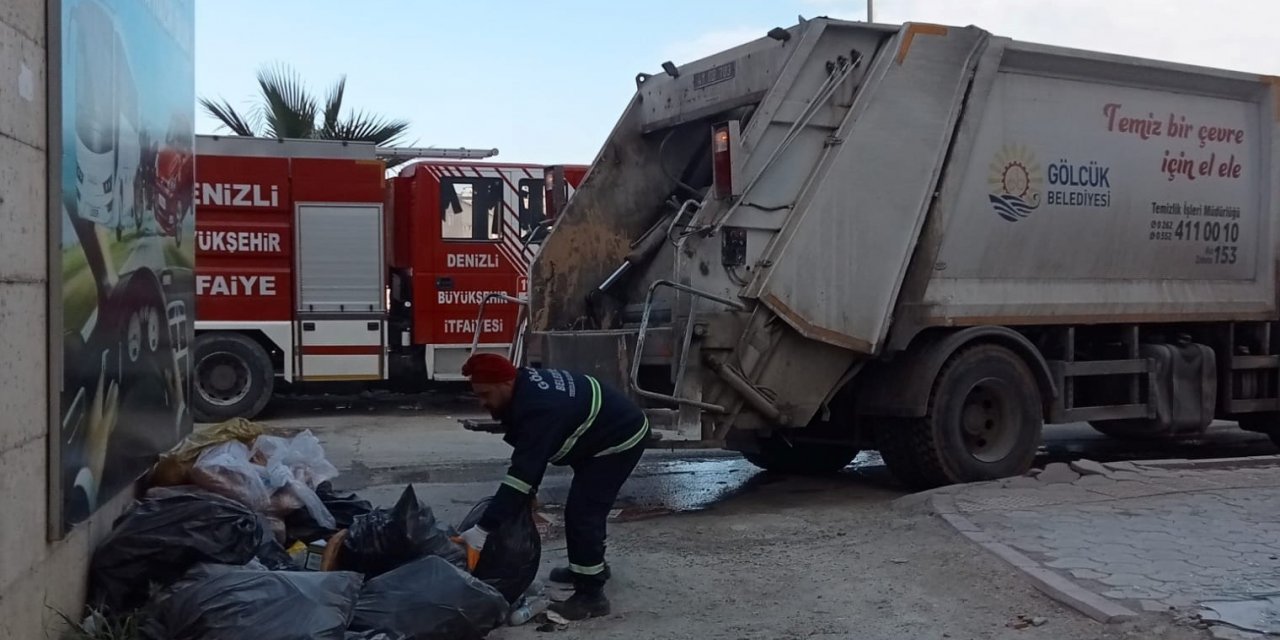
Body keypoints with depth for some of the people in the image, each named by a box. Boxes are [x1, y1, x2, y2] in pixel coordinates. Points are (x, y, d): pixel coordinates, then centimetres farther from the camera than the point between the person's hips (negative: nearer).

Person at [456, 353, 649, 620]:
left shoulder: (538, 409, -35)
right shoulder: (525, 385, -5)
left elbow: (522, 474, -39)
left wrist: (482, 528, -39)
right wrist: (528, 494, 1)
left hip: (620, 440, -10)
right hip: (606, 434, 11)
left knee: (582, 513, -13)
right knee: (585, 507, 23)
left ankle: (591, 595, -5)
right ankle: (592, 566, 41)